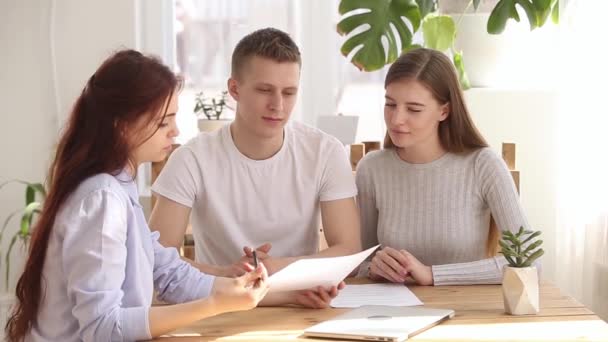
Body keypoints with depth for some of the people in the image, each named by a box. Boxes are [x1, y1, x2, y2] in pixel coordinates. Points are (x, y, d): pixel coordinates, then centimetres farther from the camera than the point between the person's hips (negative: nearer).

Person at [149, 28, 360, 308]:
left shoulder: (326, 153, -5)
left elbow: (349, 251, -7)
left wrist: (279, 267, -26)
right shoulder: (192, 160, -10)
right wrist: (226, 274, -32)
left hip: (300, 305, 2)